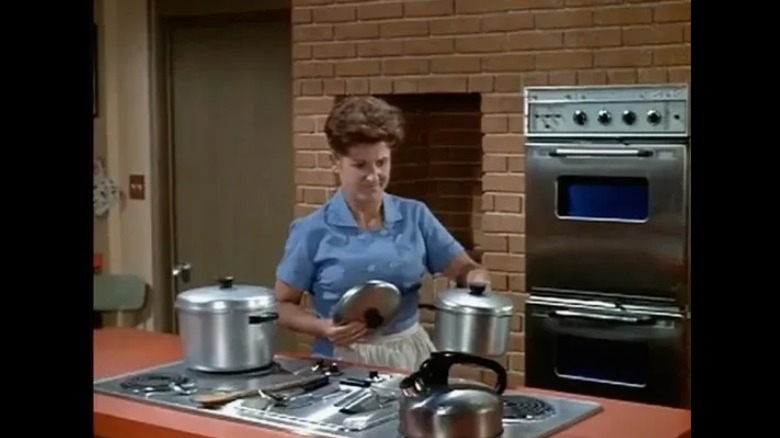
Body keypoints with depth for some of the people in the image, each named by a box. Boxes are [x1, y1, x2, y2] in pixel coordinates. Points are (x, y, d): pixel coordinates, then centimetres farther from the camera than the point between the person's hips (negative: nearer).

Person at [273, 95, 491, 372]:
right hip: (344, 361, -2)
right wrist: (323, 327, -16)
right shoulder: (312, 232, -4)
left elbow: (466, 270, 6)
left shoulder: (415, 216, 3)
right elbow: (282, 306, 2)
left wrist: (478, 284, -16)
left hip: (410, 354, 3)